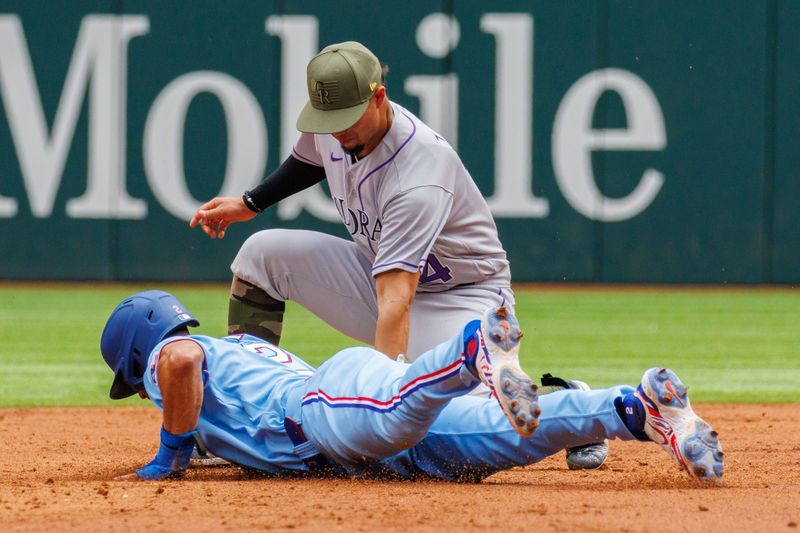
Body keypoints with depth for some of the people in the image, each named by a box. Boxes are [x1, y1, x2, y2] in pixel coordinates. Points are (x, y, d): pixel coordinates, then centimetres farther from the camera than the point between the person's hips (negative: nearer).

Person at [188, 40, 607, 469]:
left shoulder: (417, 171, -35)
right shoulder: (330, 131, -12)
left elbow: (396, 301, -44)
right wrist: (250, 204, 16)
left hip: (460, 296, -8)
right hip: (377, 272, 8)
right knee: (263, 253, -8)